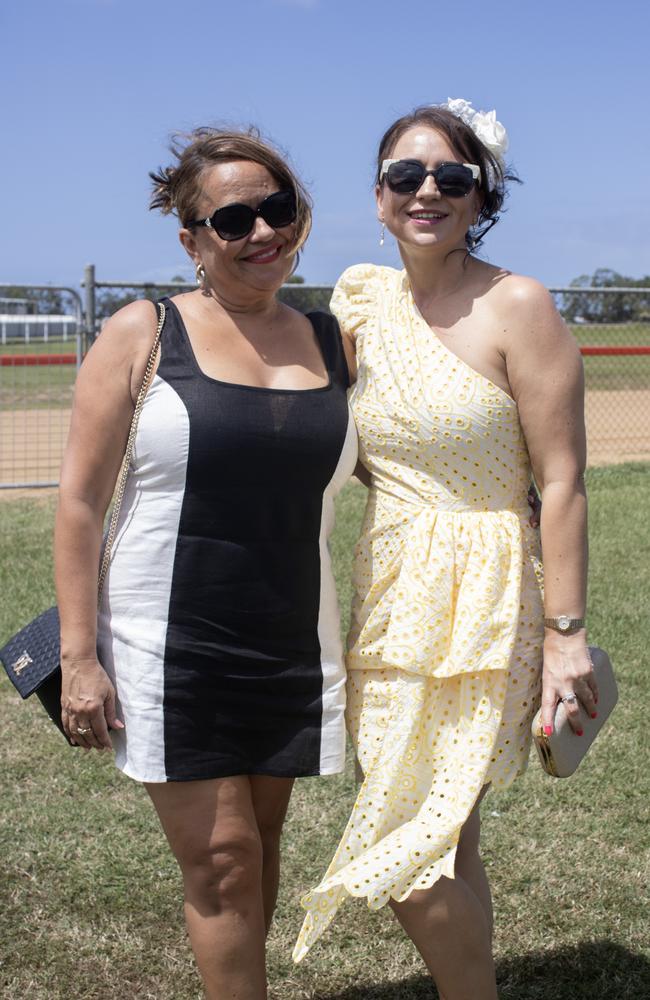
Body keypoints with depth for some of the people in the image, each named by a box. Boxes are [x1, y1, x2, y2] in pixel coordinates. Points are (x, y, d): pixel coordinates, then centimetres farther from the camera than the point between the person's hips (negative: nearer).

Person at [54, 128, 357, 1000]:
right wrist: (78, 658, -9)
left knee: (261, 846, 13)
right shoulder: (143, 335, -5)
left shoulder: (333, 343, 5)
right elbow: (81, 501, -5)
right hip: (169, 648, -4)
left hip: (292, 648, 4)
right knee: (221, 858, -2)